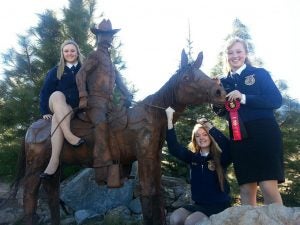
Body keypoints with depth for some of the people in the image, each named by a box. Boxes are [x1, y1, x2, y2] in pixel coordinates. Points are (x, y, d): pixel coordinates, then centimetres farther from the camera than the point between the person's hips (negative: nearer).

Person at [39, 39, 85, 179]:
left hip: (79, 107, -1)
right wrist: (45, 111, -2)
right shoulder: (56, 71, 14)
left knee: (57, 117, -35)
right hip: (59, 108, 1)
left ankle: (54, 160, -44)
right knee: (57, 95, -35)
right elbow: (45, 92, 8)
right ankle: (68, 135, -47)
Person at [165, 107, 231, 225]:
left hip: (219, 205, -4)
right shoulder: (193, 157, 6)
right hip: (199, 204, 4)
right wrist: (169, 119, -14)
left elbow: (227, 146, -29)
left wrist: (209, 126, -28)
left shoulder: (220, 157, -6)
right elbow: (174, 148, -7)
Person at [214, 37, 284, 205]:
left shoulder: (260, 73, 3)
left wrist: (244, 98, -18)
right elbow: (221, 111, 14)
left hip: (264, 134, -4)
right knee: (246, 190, 7)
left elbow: (276, 100, -9)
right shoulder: (224, 82, 13)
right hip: (239, 138, 4)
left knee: (269, 187, -10)